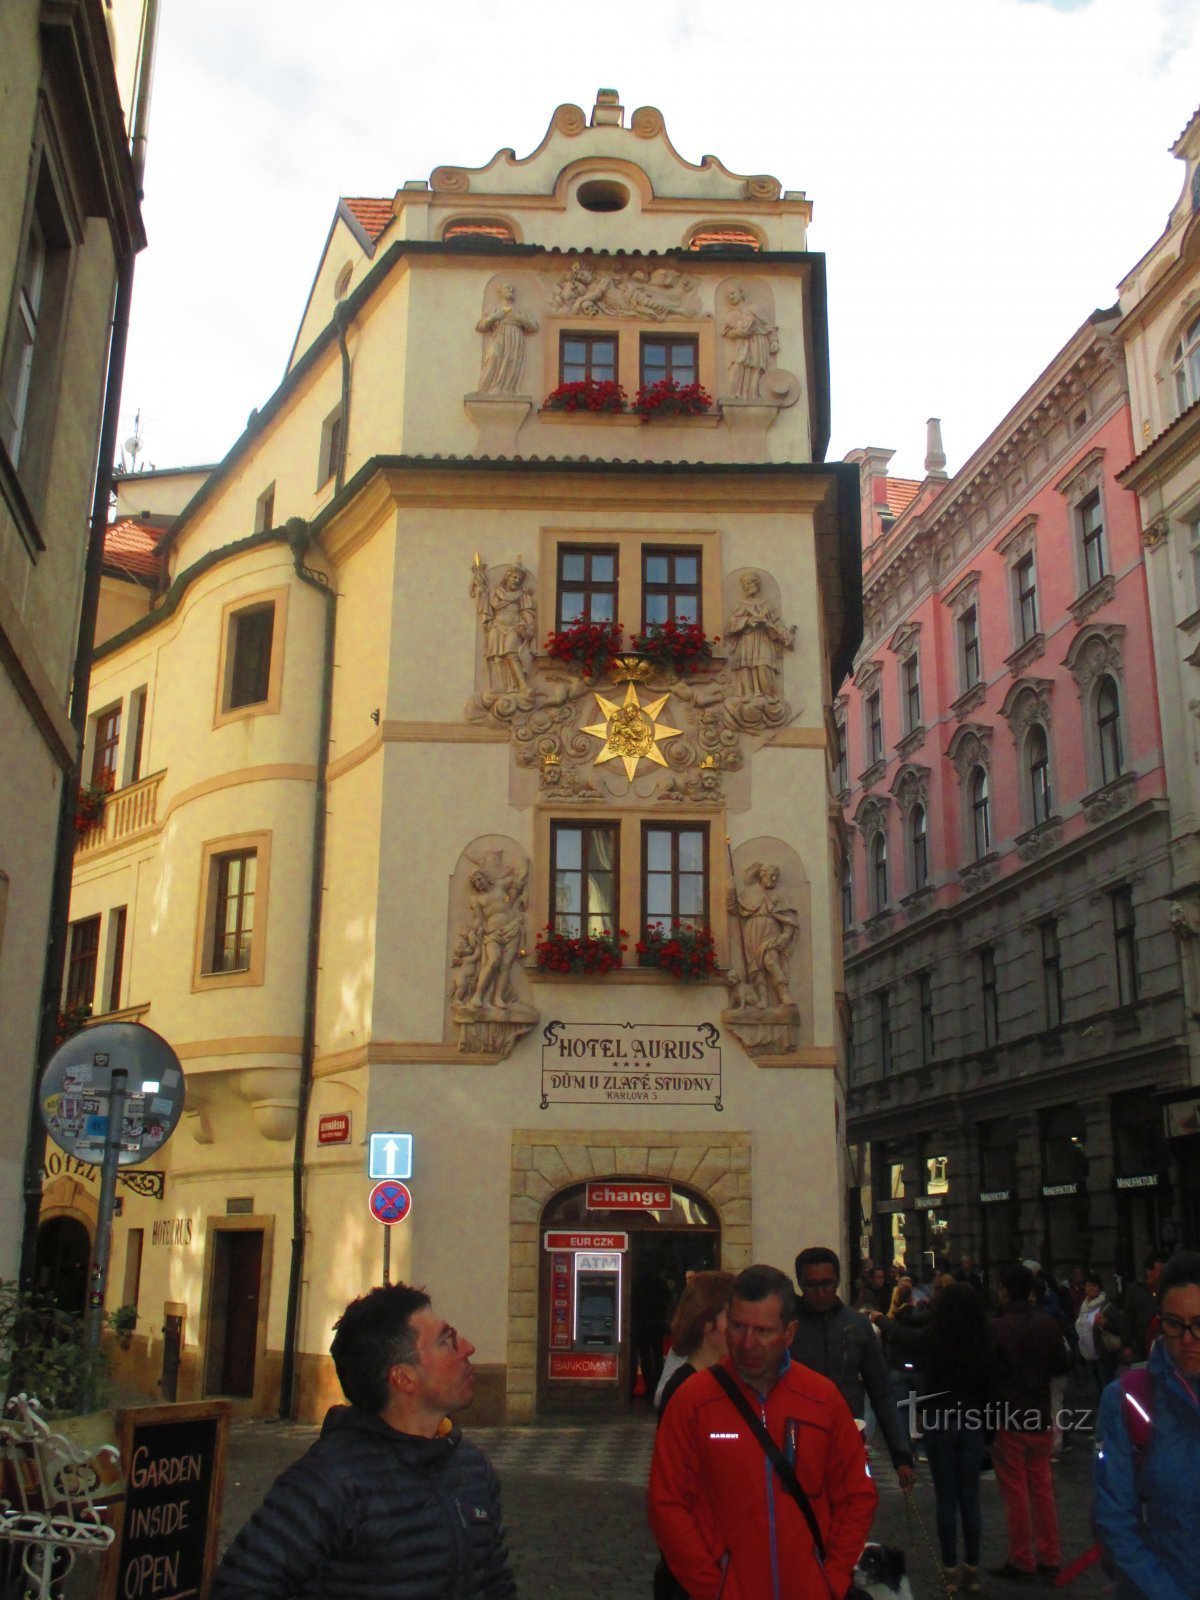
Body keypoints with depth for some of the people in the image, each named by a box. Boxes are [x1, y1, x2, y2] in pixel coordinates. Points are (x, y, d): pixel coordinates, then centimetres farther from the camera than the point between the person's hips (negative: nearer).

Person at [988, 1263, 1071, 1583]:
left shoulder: (997, 1328, -18)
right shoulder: (1048, 1324, -4)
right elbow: (1063, 1365, 5)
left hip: (1007, 1417, -5)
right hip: (1040, 1416, 5)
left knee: (1015, 1493, 4)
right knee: (1042, 1487, 15)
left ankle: (1021, 1560, 10)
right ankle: (1049, 1557, 20)